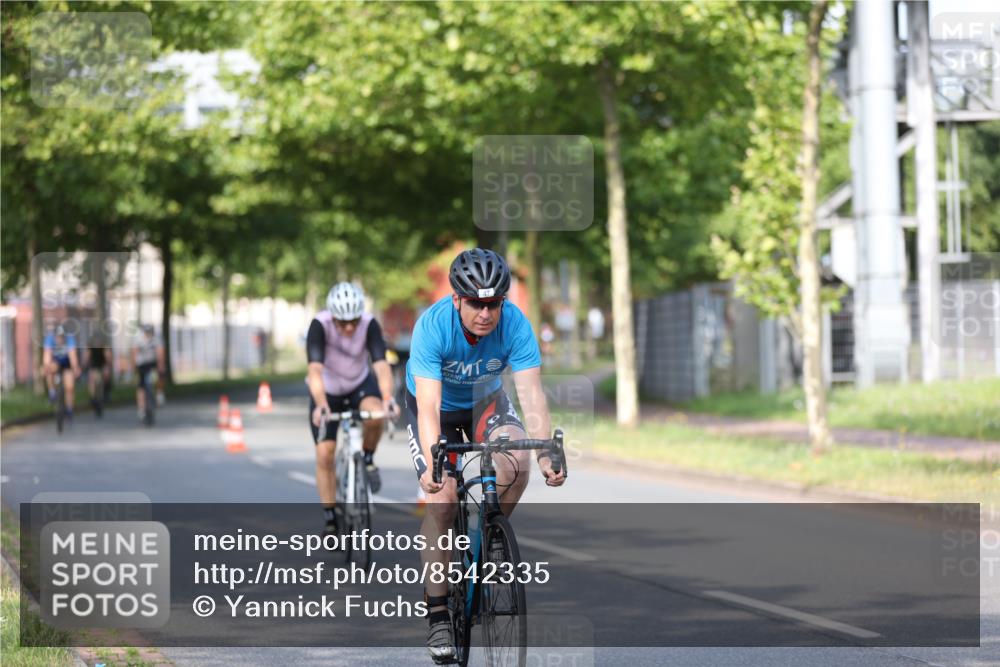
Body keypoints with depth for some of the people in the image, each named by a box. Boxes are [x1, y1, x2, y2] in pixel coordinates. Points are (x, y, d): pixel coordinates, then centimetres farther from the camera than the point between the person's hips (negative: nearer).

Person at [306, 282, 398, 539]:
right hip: (327, 390, 0)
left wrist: (387, 398, -55)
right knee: (325, 454, -8)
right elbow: (315, 368, -42)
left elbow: (381, 364, -38)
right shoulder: (319, 325, -31)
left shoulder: (370, 324, -27)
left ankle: (368, 458, -2)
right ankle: (331, 518, 7)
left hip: (361, 384, 0)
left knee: (375, 415, -33)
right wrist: (320, 404, -57)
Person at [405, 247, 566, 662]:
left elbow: (531, 393, -33)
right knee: (442, 499, -16)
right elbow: (429, 405, -39)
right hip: (437, 406, -2)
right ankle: (437, 614, -7)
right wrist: (432, 465, -51)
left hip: (486, 401, 2)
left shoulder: (515, 325, -28)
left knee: (517, 459, -28)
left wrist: (547, 454, -46)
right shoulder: (432, 326, -33)